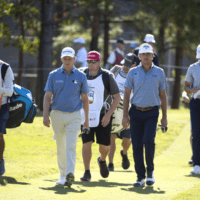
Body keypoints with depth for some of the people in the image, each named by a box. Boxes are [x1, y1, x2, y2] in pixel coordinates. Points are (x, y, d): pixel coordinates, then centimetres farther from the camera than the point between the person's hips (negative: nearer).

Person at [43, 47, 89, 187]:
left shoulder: (81, 76, 4)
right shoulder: (54, 75, 4)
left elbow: (85, 98, 9)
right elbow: (47, 97, 4)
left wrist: (87, 119, 7)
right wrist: (45, 115, -6)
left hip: (74, 115, -1)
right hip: (57, 114, 2)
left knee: (71, 146, -14)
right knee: (61, 147, 8)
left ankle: (70, 173, -25)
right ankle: (63, 174, 19)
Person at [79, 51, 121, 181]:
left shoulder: (107, 77, -9)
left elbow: (117, 97, -6)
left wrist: (108, 114, -14)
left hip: (102, 115, -1)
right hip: (85, 115, 1)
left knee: (104, 145, 3)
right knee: (87, 143, -8)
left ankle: (102, 161, 36)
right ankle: (87, 172, -4)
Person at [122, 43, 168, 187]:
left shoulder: (159, 72, 6)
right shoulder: (133, 72, 5)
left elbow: (163, 96, 10)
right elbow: (127, 94, 7)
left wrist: (164, 117, 6)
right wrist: (125, 115, 0)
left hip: (152, 113, -1)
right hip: (136, 112, 1)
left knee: (149, 141, -17)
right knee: (137, 145, -1)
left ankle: (150, 171, 2)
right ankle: (140, 177, 6)